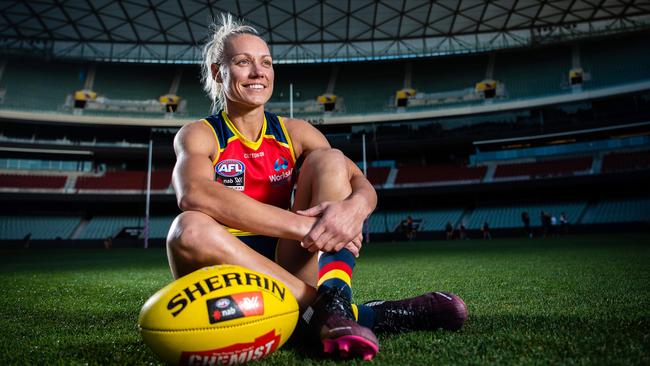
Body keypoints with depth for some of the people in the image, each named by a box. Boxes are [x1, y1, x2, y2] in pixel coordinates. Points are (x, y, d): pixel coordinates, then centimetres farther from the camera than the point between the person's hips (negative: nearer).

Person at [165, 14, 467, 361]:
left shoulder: (295, 133, 7)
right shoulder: (198, 135, -3)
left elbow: (363, 186, -4)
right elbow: (194, 194, -27)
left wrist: (354, 207, -30)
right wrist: (304, 224, -34)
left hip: (288, 267, 3)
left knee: (329, 160, -12)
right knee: (189, 230, -35)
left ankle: (332, 307, -34)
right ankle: (355, 313, -34)